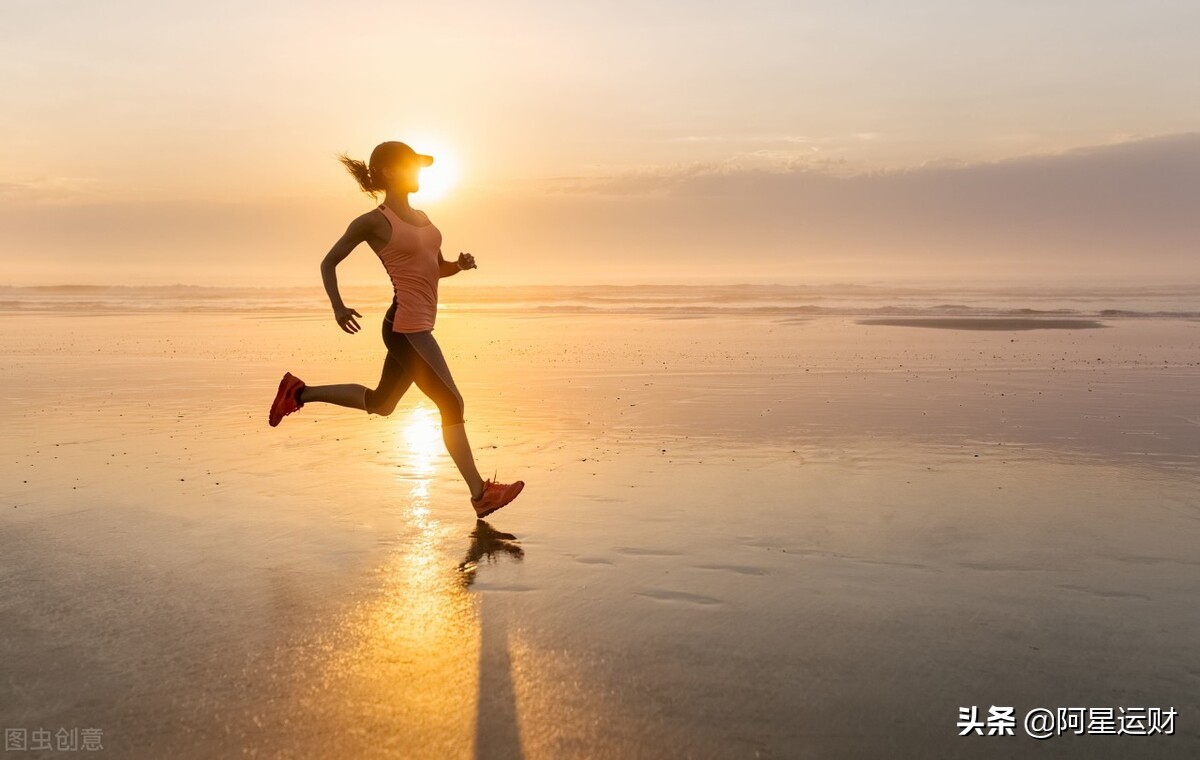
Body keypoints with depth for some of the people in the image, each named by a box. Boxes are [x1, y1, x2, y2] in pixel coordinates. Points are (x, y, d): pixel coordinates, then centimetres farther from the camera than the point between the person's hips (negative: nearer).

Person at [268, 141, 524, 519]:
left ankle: (299, 392, 35)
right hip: (407, 327, -9)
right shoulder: (374, 221, -7)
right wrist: (338, 306, -15)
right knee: (451, 404, -7)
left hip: (416, 327, 9)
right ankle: (481, 494, 0)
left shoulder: (421, 217, 15)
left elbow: (438, 268, 24)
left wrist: (460, 264, 2)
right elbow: (328, 263, 0)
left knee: (380, 403, 23)